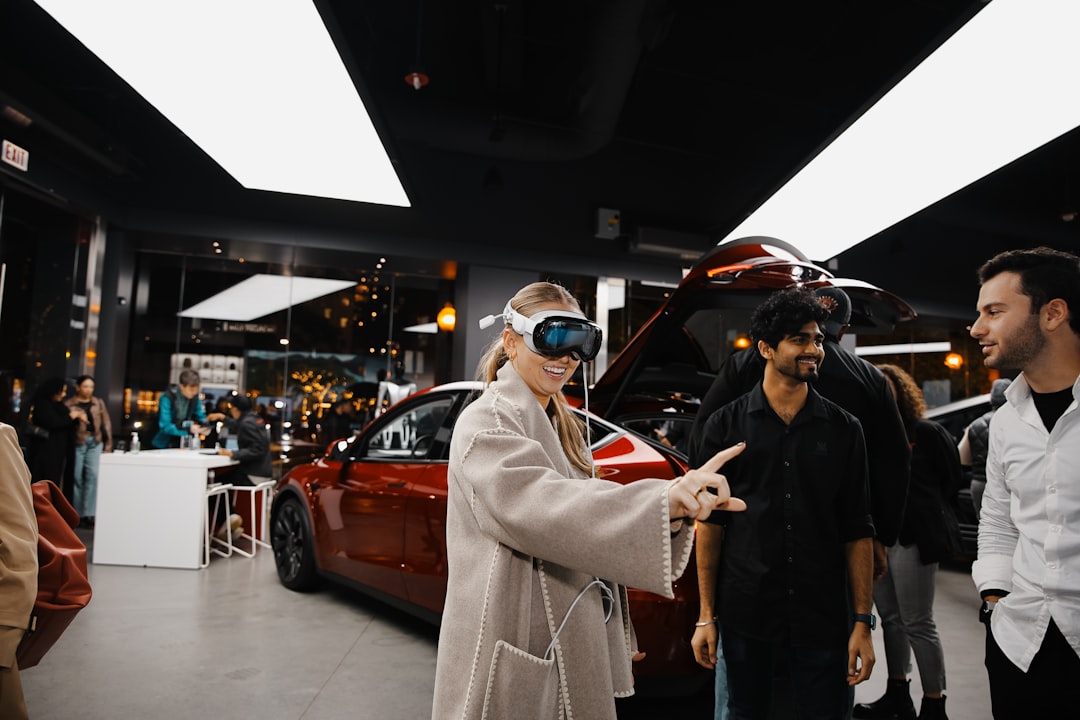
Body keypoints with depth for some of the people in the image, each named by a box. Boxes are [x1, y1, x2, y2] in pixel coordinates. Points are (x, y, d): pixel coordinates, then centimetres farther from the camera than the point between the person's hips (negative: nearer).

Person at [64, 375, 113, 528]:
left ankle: (88, 514, -5)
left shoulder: (99, 403, 11)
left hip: (95, 442, 2)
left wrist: (108, 445, 7)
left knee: (93, 475, -8)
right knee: (77, 477, 3)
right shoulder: (68, 404, 3)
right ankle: (77, 514, 14)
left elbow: (106, 424, 11)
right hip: (77, 443, -2)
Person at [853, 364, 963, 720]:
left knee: (918, 623, 2)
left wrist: (927, 515, 5)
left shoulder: (927, 432, -6)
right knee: (890, 618, 15)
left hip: (914, 538, -5)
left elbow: (952, 480, 1)